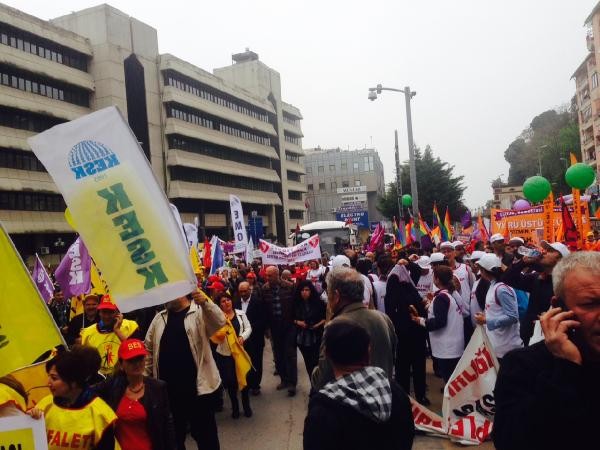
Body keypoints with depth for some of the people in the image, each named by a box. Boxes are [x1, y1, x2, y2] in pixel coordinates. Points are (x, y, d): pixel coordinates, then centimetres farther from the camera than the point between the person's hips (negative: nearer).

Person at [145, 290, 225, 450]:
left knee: (205, 434, 9)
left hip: (197, 386, -5)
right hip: (168, 388, 5)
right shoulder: (159, 318, 8)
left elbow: (219, 321, -25)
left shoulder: (199, 313, -7)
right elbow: (149, 348, 13)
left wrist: (206, 303, -42)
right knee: (173, 434, 19)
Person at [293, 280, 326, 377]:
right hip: (302, 338, 3)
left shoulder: (318, 303, -7)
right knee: (308, 363, 10)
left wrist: (319, 324, -14)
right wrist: (297, 322, -9)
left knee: (316, 362, -5)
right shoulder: (296, 304, -1)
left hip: (316, 338, -2)